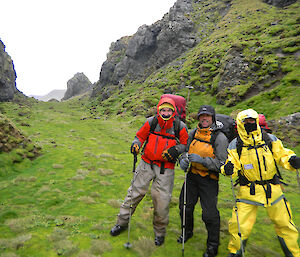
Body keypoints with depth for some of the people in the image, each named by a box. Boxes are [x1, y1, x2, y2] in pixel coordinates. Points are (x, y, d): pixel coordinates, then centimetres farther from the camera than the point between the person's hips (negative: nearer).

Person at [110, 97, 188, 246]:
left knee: (162, 200, 1)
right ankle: (122, 222, 29)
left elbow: (186, 144, 5)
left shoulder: (180, 126, -5)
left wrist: (175, 150, -14)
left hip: (166, 168, -1)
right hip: (147, 163, 2)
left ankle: (160, 231, 27)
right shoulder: (151, 122, -2)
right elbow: (140, 135, 9)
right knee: (135, 192, 8)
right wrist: (136, 144, -12)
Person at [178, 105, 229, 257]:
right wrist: (183, 160, -8)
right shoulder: (193, 133, 2)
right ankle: (187, 232, 44)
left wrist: (201, 159, -27)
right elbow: (185, 149, 14)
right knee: (185, 206, 15)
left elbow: (221, 163, -16)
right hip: (192, 175, 5)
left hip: (209, 179, -5)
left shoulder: (220, 138, -13)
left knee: (210, 213, -1)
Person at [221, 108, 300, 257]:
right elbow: (233, 166, -3)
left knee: (285, 225, 16)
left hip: (273, 190, 2)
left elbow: (282, 155, 7)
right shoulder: (235, 145, -4)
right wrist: (228, 169, -25)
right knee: (239, 227, -3)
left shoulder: (270, 139, 1)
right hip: (248, 192, -2)